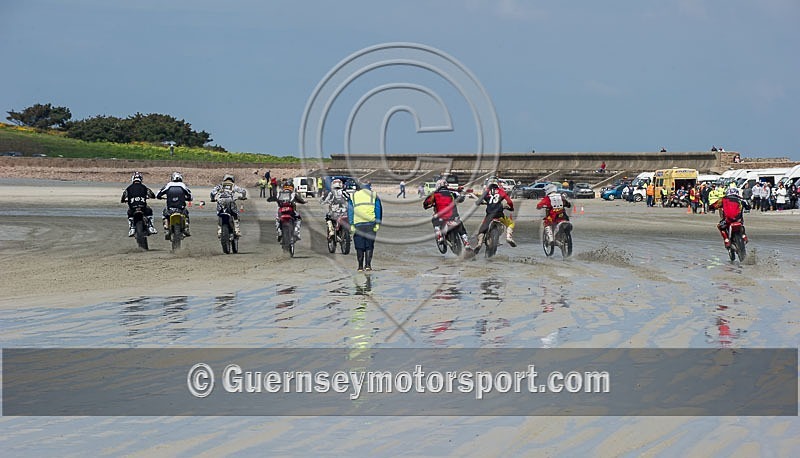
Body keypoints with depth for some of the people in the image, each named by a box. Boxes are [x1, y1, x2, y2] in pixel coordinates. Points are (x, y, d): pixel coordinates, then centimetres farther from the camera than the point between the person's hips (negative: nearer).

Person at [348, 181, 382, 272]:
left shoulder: (353, 196, 12)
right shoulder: (374, 195, 8)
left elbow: (350, 211, 7)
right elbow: (378, 209, 2)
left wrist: (351, 224, 5)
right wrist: (378, 223, 2)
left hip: (358, 224, 1)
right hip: (370, 224, -1)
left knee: (359, 247, 6)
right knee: (369, 246, 5)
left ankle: (360, 266, 6)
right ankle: (368, 265, -4)